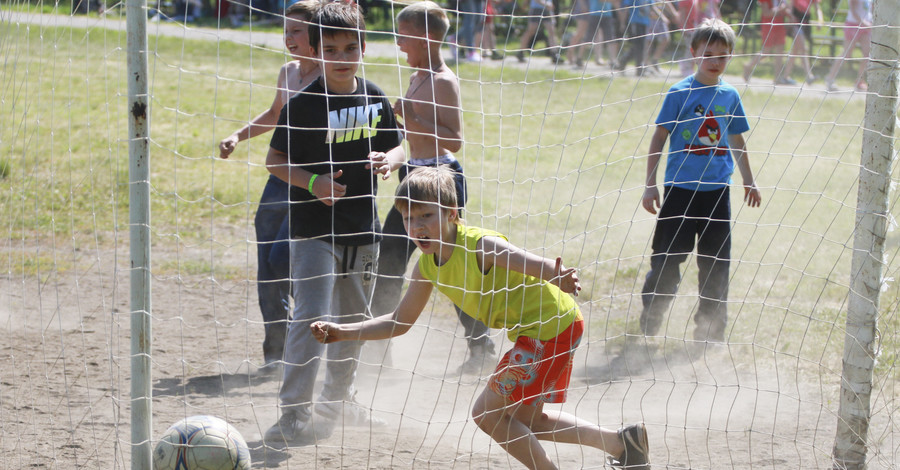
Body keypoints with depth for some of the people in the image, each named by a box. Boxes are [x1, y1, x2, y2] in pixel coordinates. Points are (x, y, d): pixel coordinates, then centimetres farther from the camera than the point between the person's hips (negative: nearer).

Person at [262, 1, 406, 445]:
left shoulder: (374, 97, 3)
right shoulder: (303, 103, -12)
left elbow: (396, 145, 13)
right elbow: (275, 159, -7)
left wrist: (389, 160, -10)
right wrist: (312, 181, -22)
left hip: (362, 229, 6)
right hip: (314, 228, -6)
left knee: (353, 318, 18)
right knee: (311, 317, -15)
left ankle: (338, 399, 35)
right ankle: (295, 412, -13)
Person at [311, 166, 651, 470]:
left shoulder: (482, 246, -28)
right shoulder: (427, 266, -4)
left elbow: (543, 267, -39)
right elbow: (400, 322, 7)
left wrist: (560, 278, -64)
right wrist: (342, 332, -3)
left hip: (553, 326, -9)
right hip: (534, 333, 9)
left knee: (487, 412, -8)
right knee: (526, 420, 22)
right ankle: (624, 442, 31)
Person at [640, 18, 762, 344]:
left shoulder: (730, 96, 6)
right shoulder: (680, 93, -6)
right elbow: (659, 138, -4)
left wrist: (748, 181, 25)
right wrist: (650, 186, -8)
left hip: (717, 192, 4)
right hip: (680, 189, -4)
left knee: (716, 263, 8)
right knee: (667, 260, -1)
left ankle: (710, 329, 19)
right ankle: (649, 325, 14)